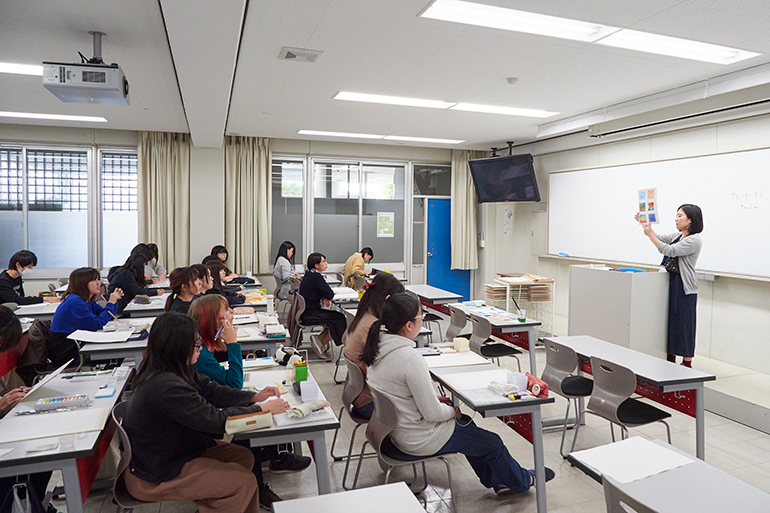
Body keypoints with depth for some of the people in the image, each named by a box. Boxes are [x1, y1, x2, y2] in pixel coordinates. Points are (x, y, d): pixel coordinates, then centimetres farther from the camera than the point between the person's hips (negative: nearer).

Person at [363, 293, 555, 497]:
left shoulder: (378, 348, -4)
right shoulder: (410, 358, -32)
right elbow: (432, 413, -26)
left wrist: (434, 399, 7)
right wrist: (453, 411, -5)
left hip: (396, 430, 9)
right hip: (419, 439, -9)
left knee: (466, 423, 28)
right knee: (493, 444, 11)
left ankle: (494, 480, 41)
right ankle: (521, 481, 39)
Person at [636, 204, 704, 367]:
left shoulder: (694, 240, -14)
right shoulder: (677, 236, 13)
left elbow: (669, 250, -21)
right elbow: (660, 239, 10)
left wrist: (650, 234, -18)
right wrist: (645, 224, -3)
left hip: (684, 287, -8)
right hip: (671, 283, 9)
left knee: (684, 324, -2)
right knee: (669, 322, 12)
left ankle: (687, 364, 8)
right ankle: (670, 361, 22)